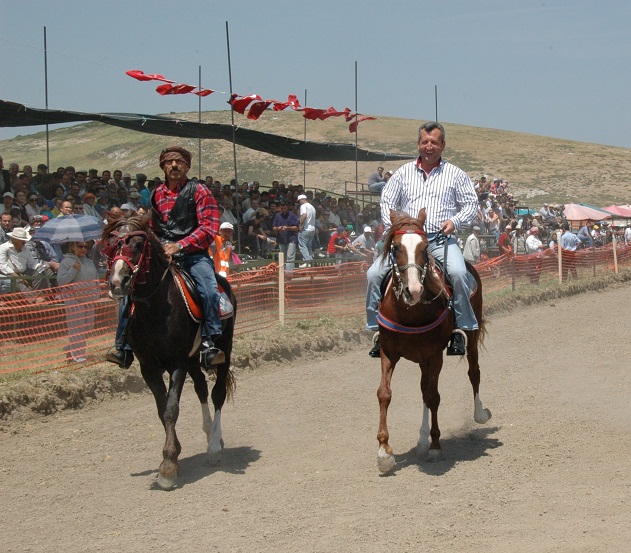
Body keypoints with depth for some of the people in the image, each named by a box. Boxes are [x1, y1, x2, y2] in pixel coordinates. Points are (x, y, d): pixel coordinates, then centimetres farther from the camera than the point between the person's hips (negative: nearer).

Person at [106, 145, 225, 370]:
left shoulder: (198, 191, 2)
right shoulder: (156, 194, 17)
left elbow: (209, 227, -9)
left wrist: (180, 245, -19)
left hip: (192, 254, -5)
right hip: (160, 255, 5)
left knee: (209, 289, -32)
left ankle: (210, 344, -29)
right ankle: (124, 347, -1)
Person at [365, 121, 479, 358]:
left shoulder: (455, 174, 11)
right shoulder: (403, 173, 15)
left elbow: (471, 205, 10)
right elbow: (387, 202, 14)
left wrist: (455, 221, -9)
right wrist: (392, 227, -4)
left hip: (441, 239, -2)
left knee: (458, 272, -33)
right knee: (375, 273, -17)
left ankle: (461, 329, -20)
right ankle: (378, 328, -4)